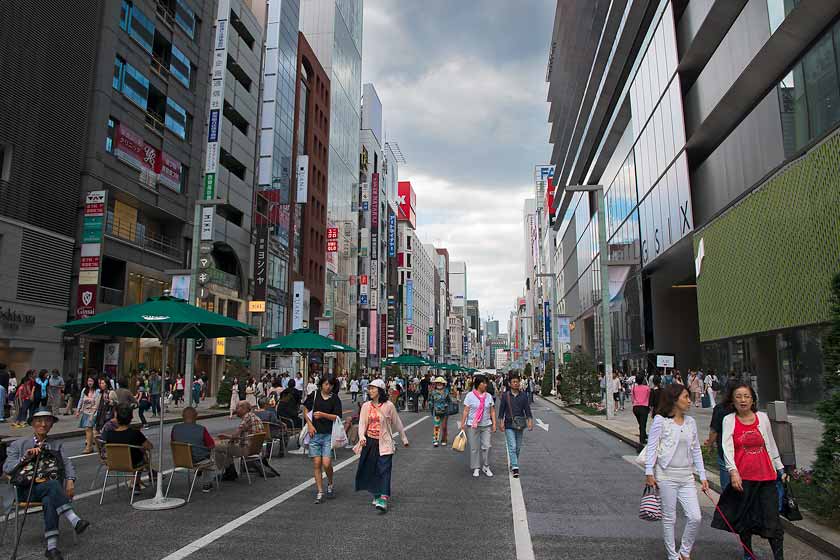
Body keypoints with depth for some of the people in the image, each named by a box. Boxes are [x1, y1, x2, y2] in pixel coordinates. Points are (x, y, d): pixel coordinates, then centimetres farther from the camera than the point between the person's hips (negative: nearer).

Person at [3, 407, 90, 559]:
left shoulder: (57, 444, 24)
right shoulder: (19, 444, 18)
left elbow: (67, 463, 8)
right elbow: (6, 468, 6)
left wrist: (70, 481, -11)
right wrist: (25, 458, -12)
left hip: (53, 488, 2)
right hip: (28, 489, -2)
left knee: (50, 500, -35)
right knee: (53, 485, -36)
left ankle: (52, 547, -40)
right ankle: (74, 520, -45)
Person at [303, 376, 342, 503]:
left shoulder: (335, 398, 1)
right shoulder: (314, 395, 4)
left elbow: (337, 417, -4)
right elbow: (305, 410, 11)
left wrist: (323, 414, -16)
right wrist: (309, 425, -1)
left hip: (328, 435, -1)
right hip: (314, 434, 1)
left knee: (326, 463, -9)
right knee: (316, 464, 1)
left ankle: (330, 485, 20)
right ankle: (320, 492, 12)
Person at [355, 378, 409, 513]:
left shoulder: (388, 405, -5)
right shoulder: (366, 406, 3)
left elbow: (397, 423, 5)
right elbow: (362, 423, -1)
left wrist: (404, 439, 12)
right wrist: (362, 437, -20)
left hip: (384, 442, -4)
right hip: (370, 442, 4)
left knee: (384, 470, -10)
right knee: (371, 470, 10)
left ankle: (384, 499, -15)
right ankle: (376, 494, 27)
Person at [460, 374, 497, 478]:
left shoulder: (489, 396, 6)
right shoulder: (470, 395, -4)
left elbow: (492, 411, 9)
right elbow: (466, 411, -3)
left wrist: (494, 424, 4)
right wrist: (462, 424, -6)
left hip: (486, 425, 3)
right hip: (472, 426, -2)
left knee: (486, 446, -1)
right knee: (474, 448, 5)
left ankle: (486, 467, 16)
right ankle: (476, 468, 18)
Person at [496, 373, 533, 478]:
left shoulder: (524, 396, 2)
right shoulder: (505, 396, -3)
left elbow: (527, 410, 1)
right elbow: (501, 410, 2)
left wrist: (530, 422, -9)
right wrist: (501, 422, -4)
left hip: (520, 425, 3)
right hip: (509, 425, -3)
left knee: (518, 447, 11)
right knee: (512, 447, -11)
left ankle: (513, 465, 28)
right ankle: (515, 467, -12)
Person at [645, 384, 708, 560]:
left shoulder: (690, 422, 8)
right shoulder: (661, 420, -9)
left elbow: (696, 450, 14)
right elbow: (651, 447, -8)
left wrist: (702, 476, 12)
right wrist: (649, 473, -12)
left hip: (687, 476, 5)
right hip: (666, 476, -5)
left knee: (695, 518, 1)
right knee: (669, 518, 5)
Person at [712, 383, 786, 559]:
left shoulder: (762, 417, 4)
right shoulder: (729, 420, -3)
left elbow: (771, 445, 16)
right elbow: (727, 447, -12)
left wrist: (780, 469, 20)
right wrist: (733, 471, -24)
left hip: (766, 477, 1)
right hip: (742, 478, -1)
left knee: (772, 520, -1)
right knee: (745, 519, 11)